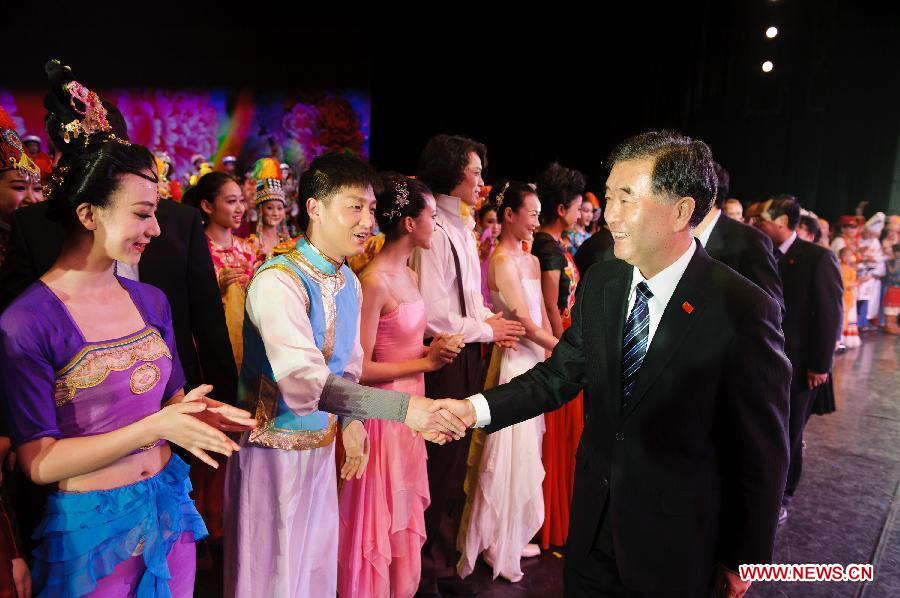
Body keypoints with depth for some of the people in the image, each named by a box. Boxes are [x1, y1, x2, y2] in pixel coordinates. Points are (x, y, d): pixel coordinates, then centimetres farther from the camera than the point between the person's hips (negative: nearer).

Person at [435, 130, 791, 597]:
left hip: (673, 544, -4)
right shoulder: (601, 283, -5)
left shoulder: (742, 310, -21)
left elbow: (763, 454, -13)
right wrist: (476, 409, -14)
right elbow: (559, 375, 0)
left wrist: (743, 559, -4)